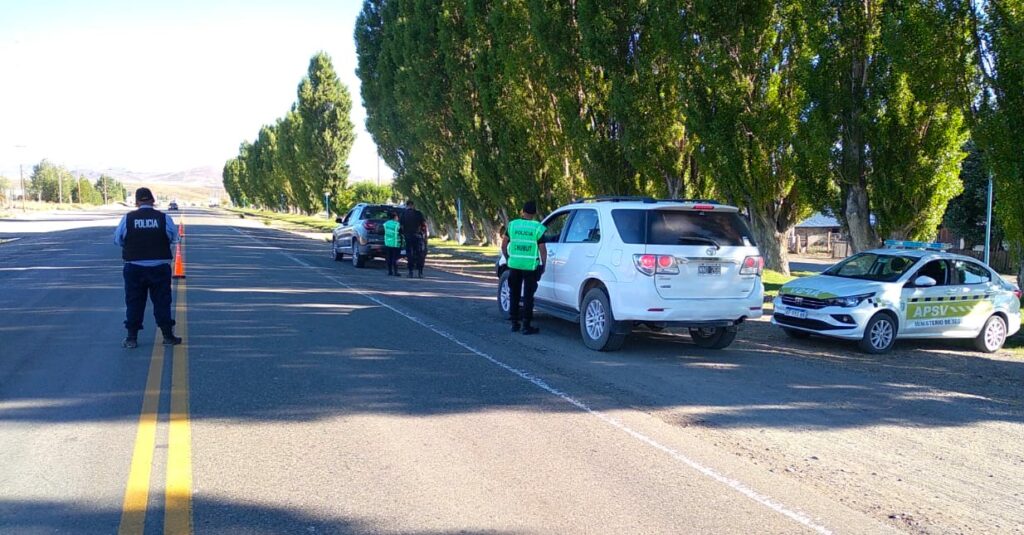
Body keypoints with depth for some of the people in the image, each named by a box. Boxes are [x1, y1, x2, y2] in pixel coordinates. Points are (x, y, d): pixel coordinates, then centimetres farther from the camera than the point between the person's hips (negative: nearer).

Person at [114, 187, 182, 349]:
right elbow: (174, 238, 6)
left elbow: (117, 239, 4)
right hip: (160, 267, 0)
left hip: (134, 267, 0)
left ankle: (132, 338, 10)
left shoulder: (127, 218, -5)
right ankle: (168, 335, 12)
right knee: (162, 301, 8)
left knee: (134, 302, 8)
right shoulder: (164, 218, -5)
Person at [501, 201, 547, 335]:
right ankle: (526, 326, 3)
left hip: (514, 265, 3)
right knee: (528, 296, 2)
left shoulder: (512, 225, 2)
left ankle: (514, 323, 19)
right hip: (530, 266, -3)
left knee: (514, 295, 14)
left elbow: (504, 245, 7)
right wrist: (543, 265, 5)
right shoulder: (538, 228, -6)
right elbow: (542, 249, -6)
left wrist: (508, 258, 19)